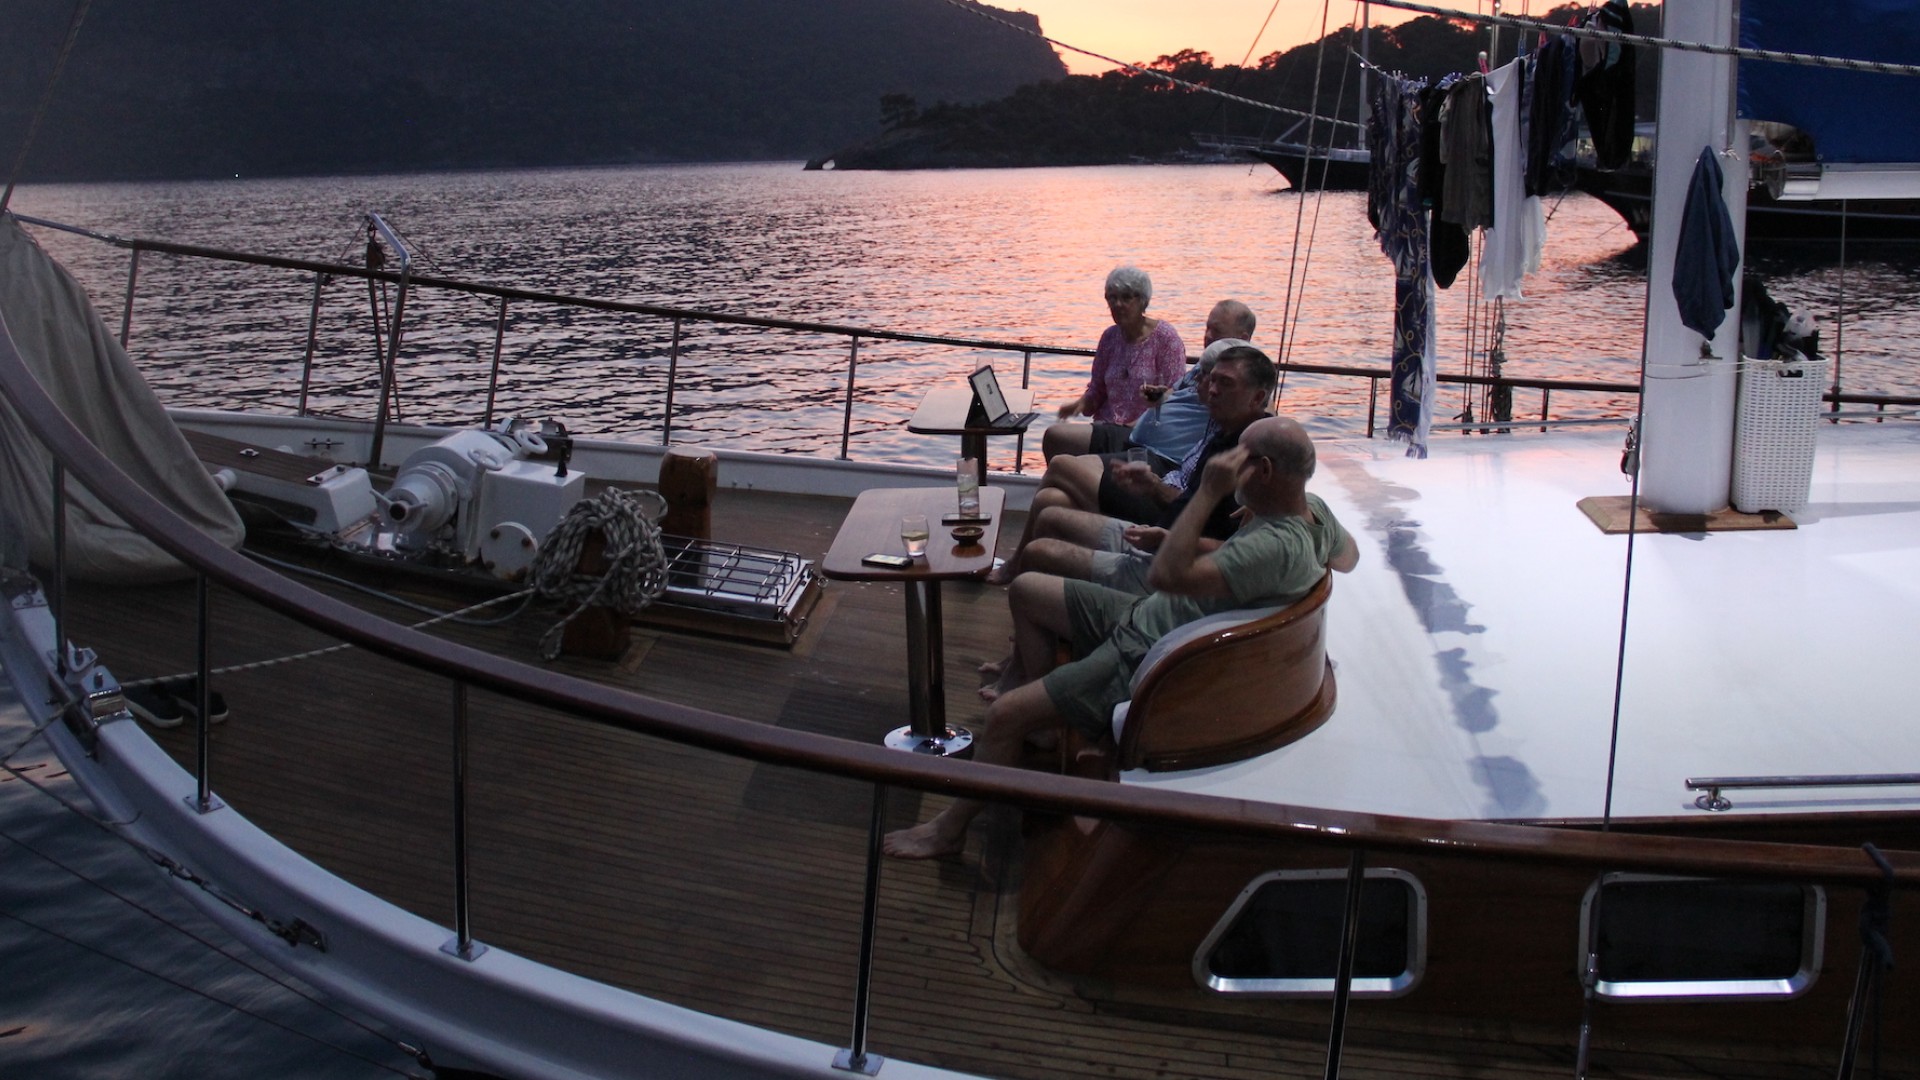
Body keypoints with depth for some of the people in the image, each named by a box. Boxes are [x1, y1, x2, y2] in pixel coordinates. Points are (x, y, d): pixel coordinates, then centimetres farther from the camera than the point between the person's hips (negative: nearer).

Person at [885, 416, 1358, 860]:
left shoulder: (1278, 548, -32)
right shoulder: (1313, 508, -3)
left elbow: (1169, 575, -39)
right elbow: (1348, 552, 20)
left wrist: (1208, 493, -33)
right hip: (1145, 615, 11)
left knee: (1003, 716, -11)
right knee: (1026, 589, 16)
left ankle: (948, 829, 8)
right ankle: (1043, 709, 26)